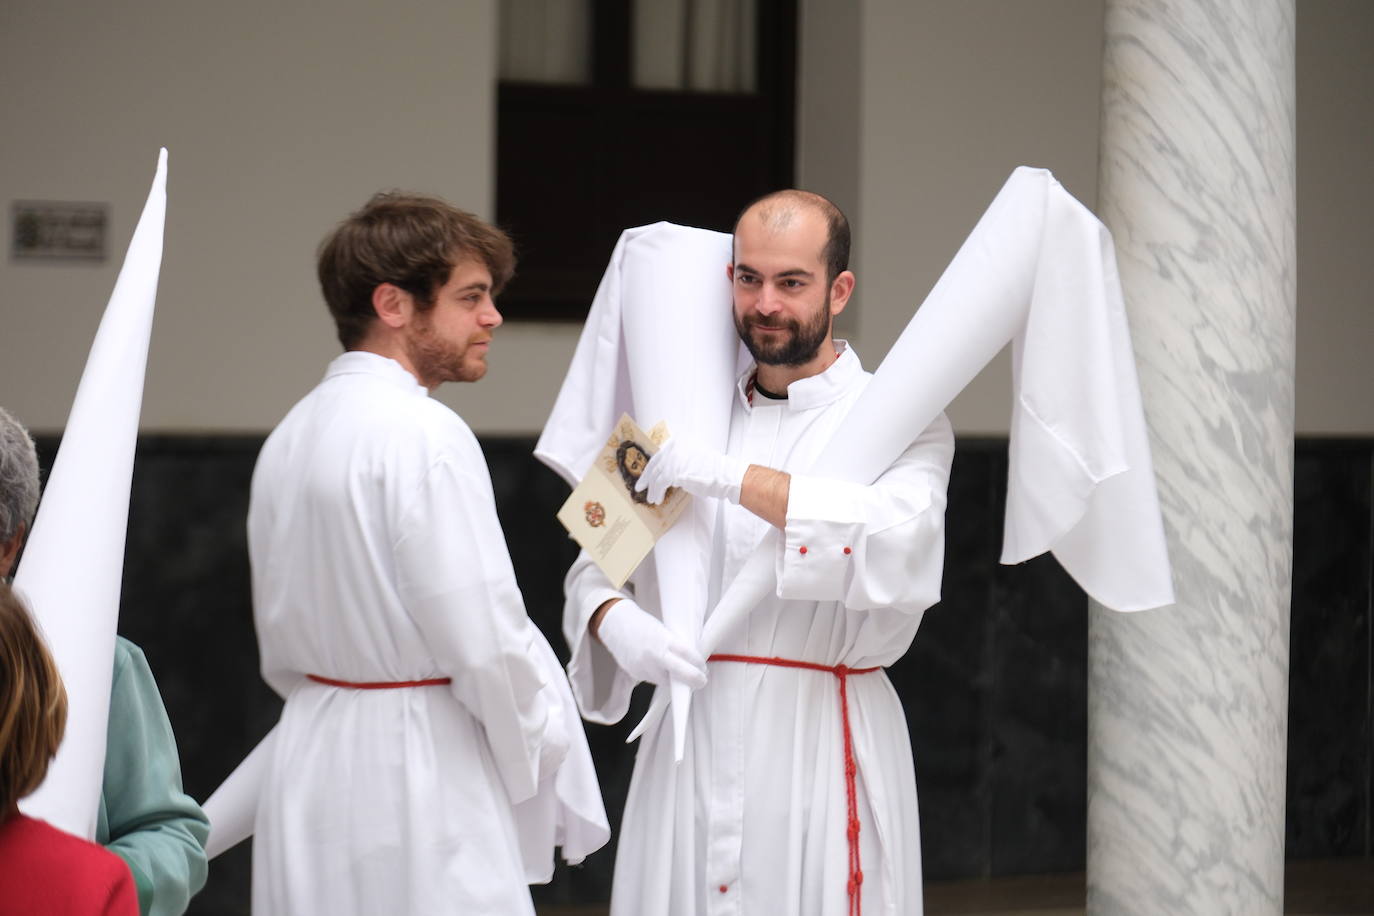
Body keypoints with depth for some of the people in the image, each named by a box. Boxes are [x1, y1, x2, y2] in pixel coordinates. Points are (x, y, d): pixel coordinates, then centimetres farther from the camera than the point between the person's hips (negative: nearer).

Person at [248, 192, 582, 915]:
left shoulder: (290, 437, 12)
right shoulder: (424, 436, -15)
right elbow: (482, 635, -16)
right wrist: (539, 742, -1)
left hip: (310, 751, 9)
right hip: (417, 778, -9)